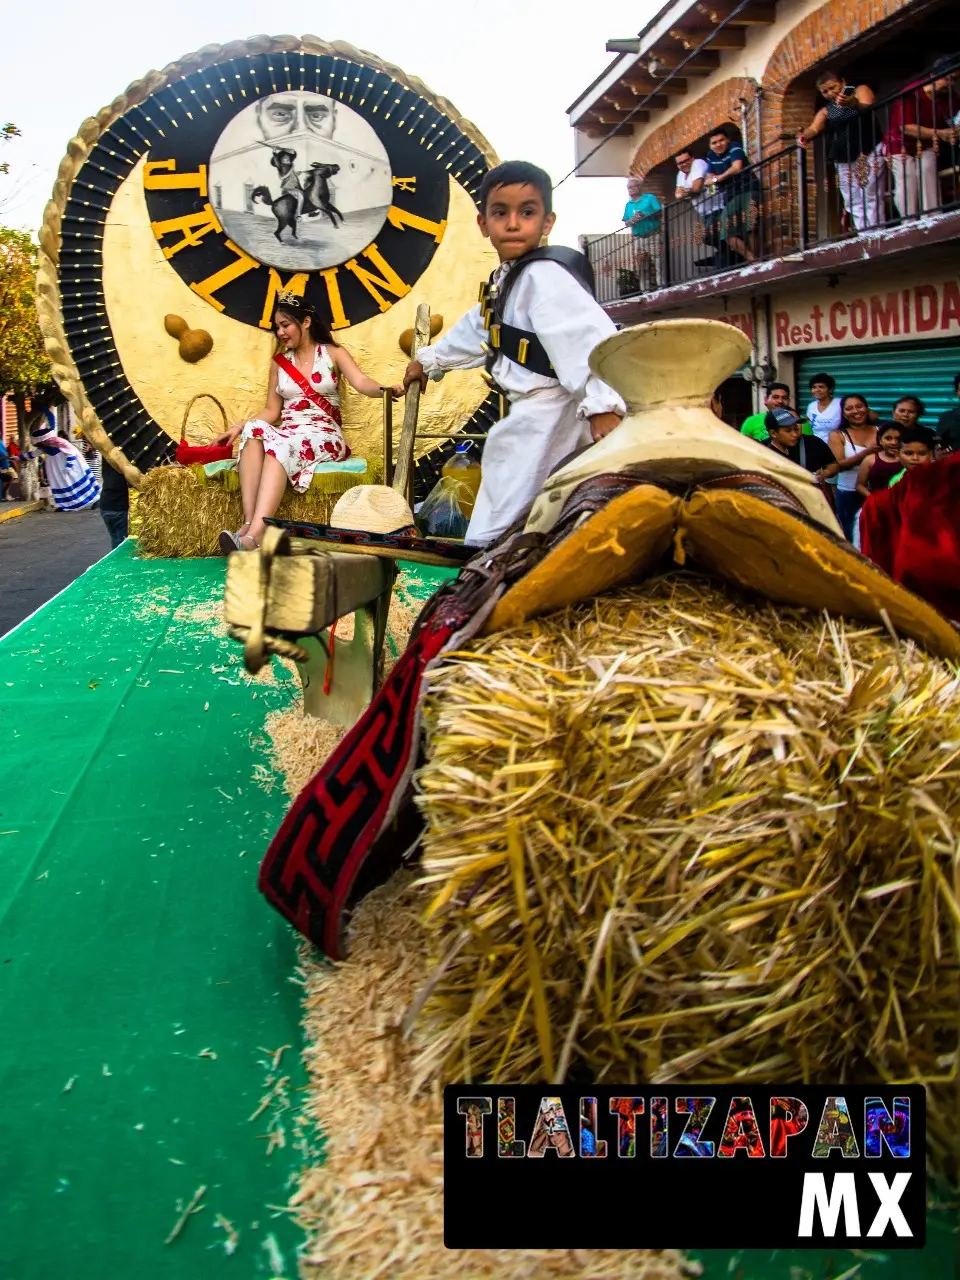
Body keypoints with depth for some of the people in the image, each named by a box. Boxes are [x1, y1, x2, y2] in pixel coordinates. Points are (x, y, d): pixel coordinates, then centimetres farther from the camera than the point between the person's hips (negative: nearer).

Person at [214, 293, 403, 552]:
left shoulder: (333, 353, 8)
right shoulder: (280, 361, 18)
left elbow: (361, 382, -11)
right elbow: (271, 411, 15)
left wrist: (386, 390, -33)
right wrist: (238, 427, -2)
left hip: (324, 436, -3)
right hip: (286, 434, 3)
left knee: (281, 446, -36)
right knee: (254, 430, -32)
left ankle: (254, 535, -52)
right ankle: (248, 522, -44)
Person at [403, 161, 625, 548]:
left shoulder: (544, 277, -17)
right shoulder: (505, 280, 15)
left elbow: (588, 337, -31)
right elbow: (475, 330, 33)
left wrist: (604, 404, -43)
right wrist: (428, 360, 46)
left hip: (547, 414, -10)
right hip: (527, 415, 10)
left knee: (495, 538, -9)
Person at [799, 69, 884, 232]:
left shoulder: (860, 90, 5)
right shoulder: (826, 111, 14)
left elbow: (868, 106, -17)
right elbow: (813, 128, -4)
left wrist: (852, 103, -39)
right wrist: (804, 136, -28)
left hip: (868, 155, -5)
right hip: (843, 163, 5)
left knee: (871, 199, -12)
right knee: (855, 205, 1)